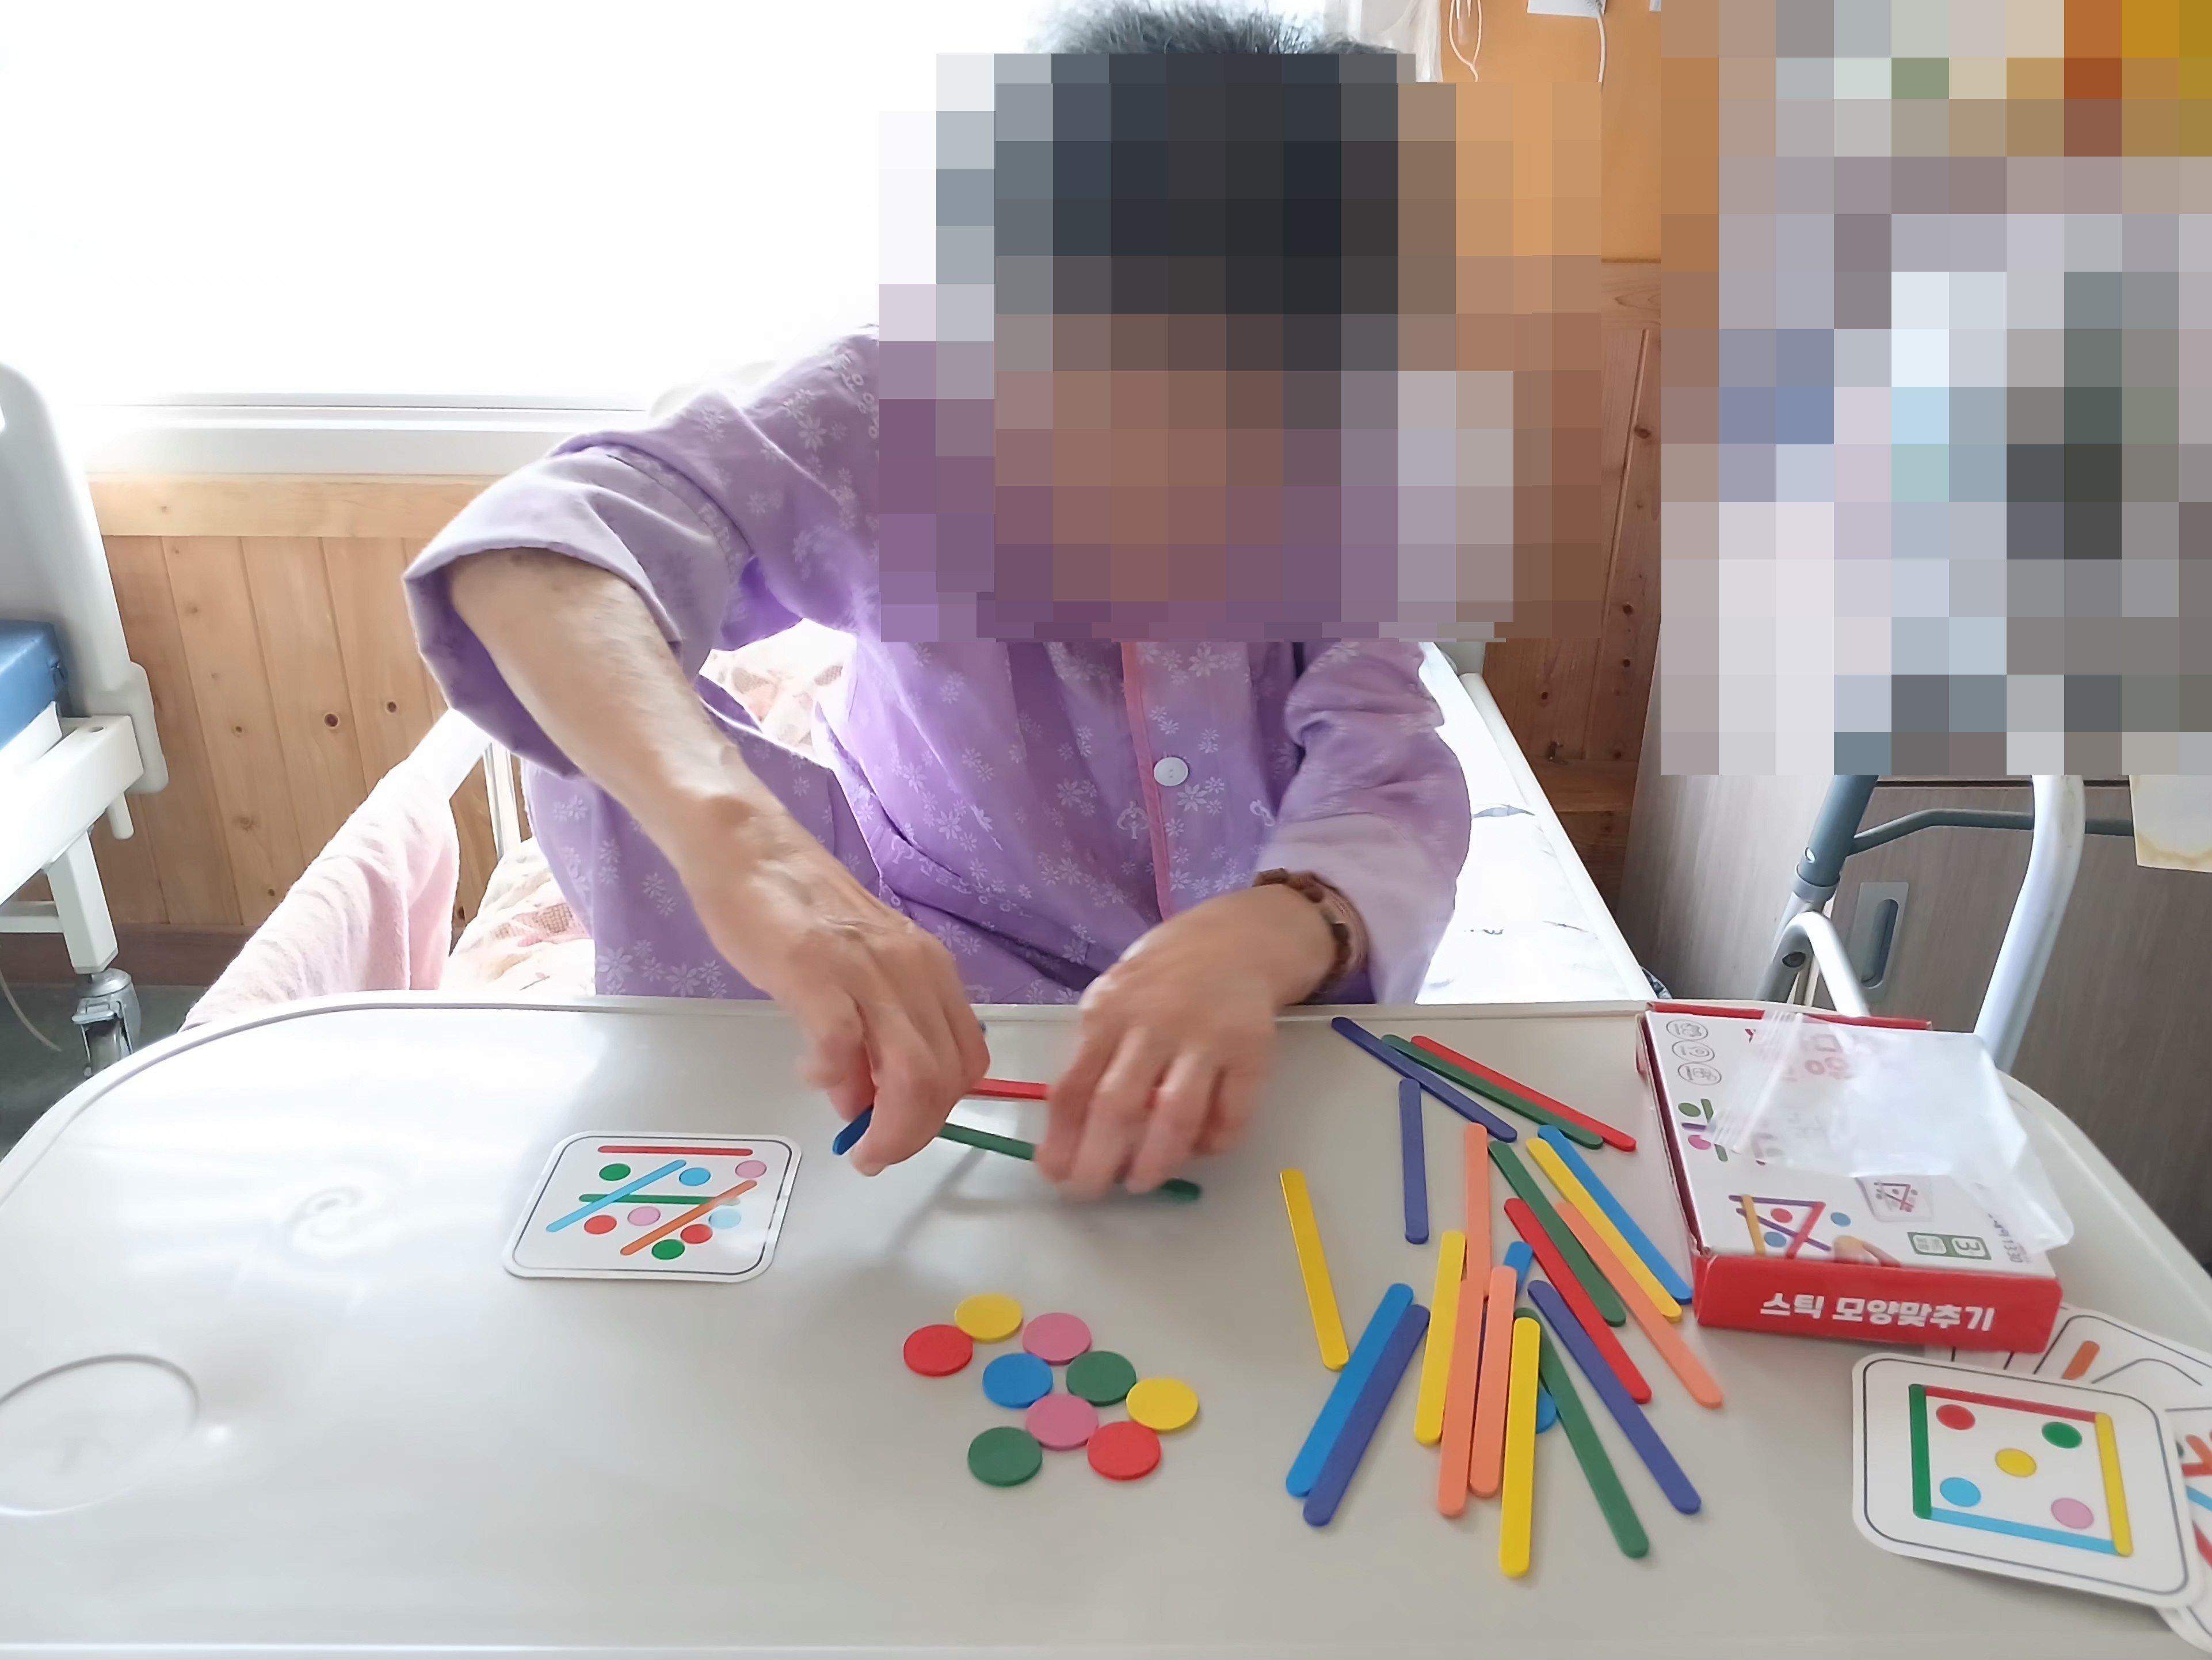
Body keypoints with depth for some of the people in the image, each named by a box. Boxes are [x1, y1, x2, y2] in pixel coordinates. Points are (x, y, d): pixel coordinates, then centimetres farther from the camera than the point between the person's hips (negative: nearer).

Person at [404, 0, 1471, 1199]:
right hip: (926, 967, -2)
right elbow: (539, 541, -36)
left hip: (1252, 980, 3)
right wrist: (724, 827, -57)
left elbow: (1390, 796, -25)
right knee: (622, 754, -24)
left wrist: (1259, 940, -50)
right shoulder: (902, 404, -19)